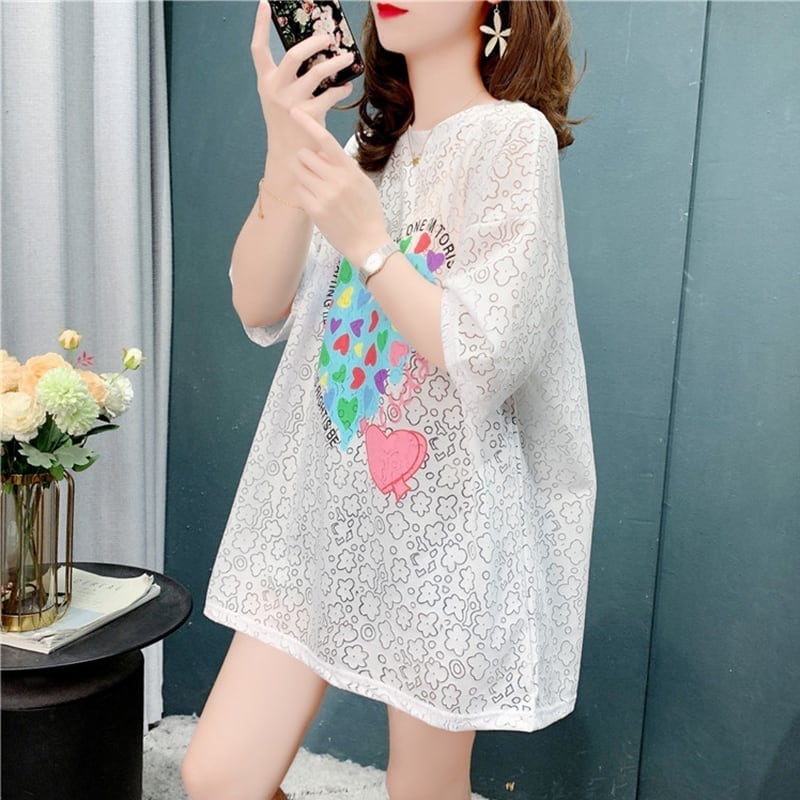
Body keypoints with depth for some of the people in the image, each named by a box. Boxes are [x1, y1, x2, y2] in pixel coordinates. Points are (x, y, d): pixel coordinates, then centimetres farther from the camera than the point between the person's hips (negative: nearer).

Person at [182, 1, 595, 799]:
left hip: (438, 526, -5)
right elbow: (259, 311, -1)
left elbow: (488, 358, -16)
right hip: (322, 512, 6)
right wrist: (286, 157, -13)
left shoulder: (512, 136, -8)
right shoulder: (367, 151, 11)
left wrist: (367, 239, -17)